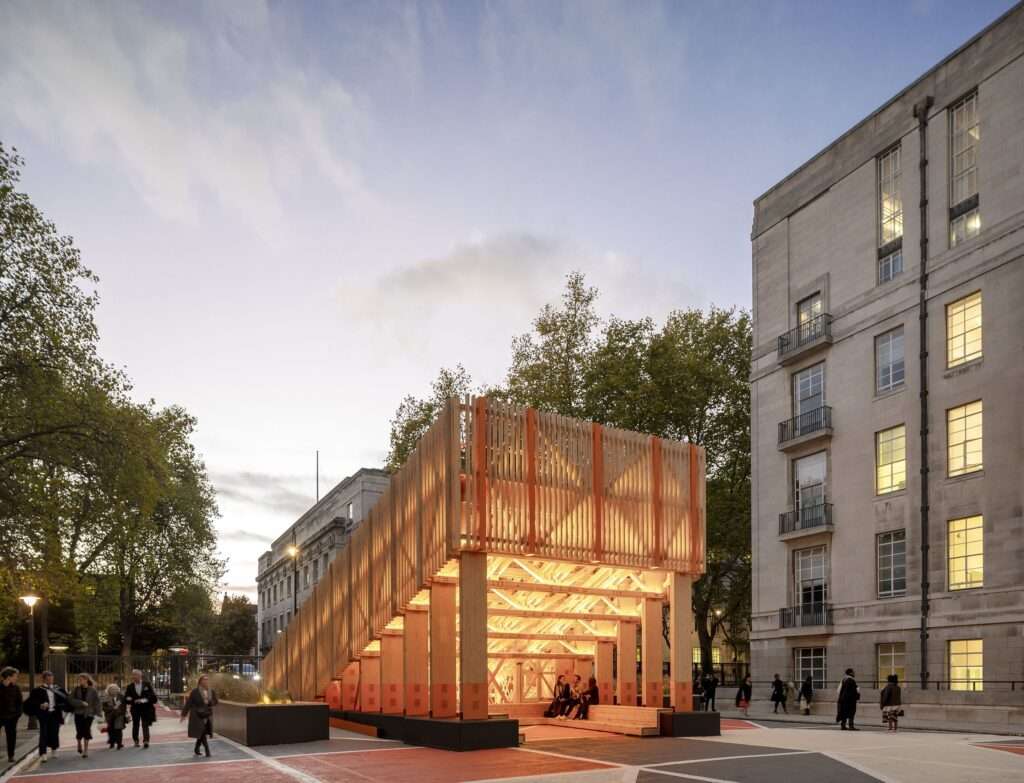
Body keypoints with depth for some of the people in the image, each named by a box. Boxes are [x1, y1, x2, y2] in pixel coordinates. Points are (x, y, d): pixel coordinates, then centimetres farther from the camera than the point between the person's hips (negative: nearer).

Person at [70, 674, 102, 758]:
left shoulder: (92, 690, -4)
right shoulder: (75, 689, 0)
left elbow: (97, 702, -2)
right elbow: (72, 700, -5)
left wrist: (99, 712, -6)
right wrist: (81, 703, -18)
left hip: (88, 713, -1)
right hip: (78, 713, 1)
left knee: (86, 731, -4)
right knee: (79, 731, 2)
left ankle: (86, 750, 7)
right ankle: (79, 745, 32)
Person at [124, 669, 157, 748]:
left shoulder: (147, 685, -2)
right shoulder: (130, 687, 2)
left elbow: (153, 696, -4)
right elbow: (126, 699, 1)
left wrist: (144, 700, -17)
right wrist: (134, 701, -18)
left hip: (146, 708, -2)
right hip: (135, 709, 2)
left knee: (145, 725, -10)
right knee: (135, 725, 9)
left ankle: (146, 741, -15)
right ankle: (136, 741, 23)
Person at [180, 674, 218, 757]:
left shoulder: (212, 691, 4)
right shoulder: (195, 692, -9)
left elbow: (215, 702, 9)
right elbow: (188, 703, -7)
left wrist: (209, 702, -13)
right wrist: (184, 714, -6)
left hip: (208, 715, 4)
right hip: (197, 715, -4)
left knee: (202, 734, 9)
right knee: (201, 733, -10)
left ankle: (197, 749, 28)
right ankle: (207, 750, -9)